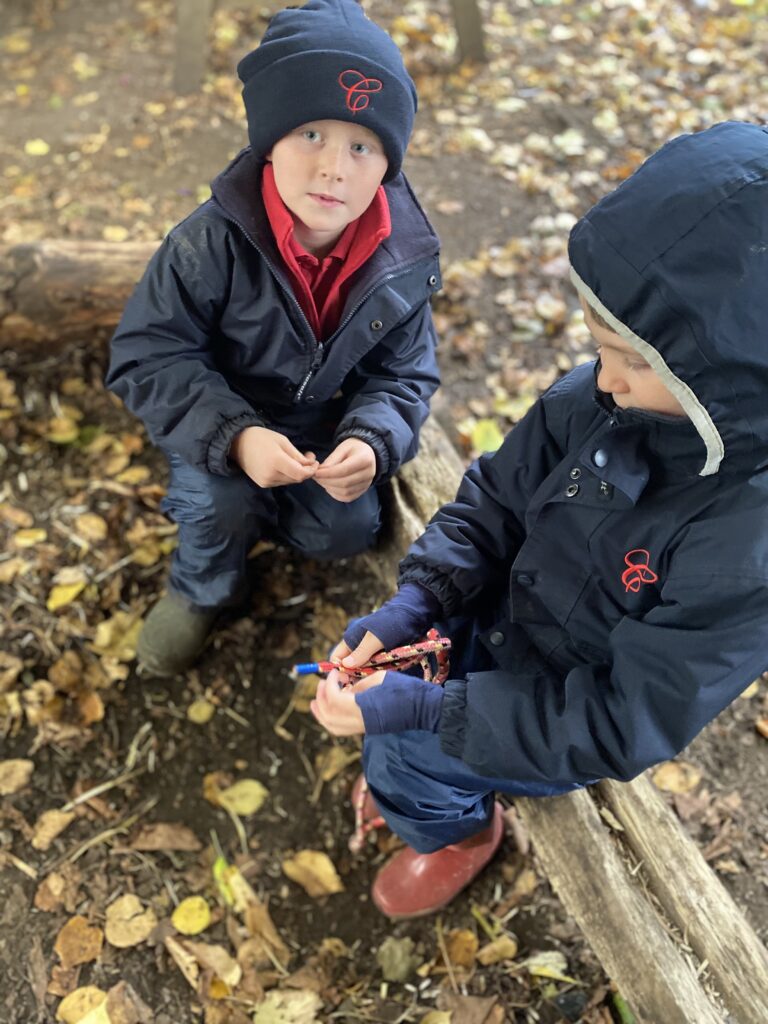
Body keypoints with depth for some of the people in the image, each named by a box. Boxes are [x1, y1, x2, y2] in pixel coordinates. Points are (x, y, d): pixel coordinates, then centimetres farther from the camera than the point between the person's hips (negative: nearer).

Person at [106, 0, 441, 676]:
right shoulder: (211, 245, -30)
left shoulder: (402, 260, -20)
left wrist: (372, 442, -32)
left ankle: (264, 510, 29)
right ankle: (202, 589, 8)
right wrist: (234, 436, -40)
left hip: (326, 427, 4)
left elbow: (404, 375, -10)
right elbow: (148, 358, -26)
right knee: (222, 502, -27)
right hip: (223, 422, -3)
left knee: (346, 532, -3)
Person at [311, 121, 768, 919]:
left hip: (579, 724, -4)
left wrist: (431, 712, -30)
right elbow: (495, 501, -5)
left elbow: (623, 726, -28)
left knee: (400, 761, -10)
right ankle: (411, 771, 33)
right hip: (501, 622, 5)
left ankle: (460, 829, 25)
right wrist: (412, 605, -19)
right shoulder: (600, 397, -20)